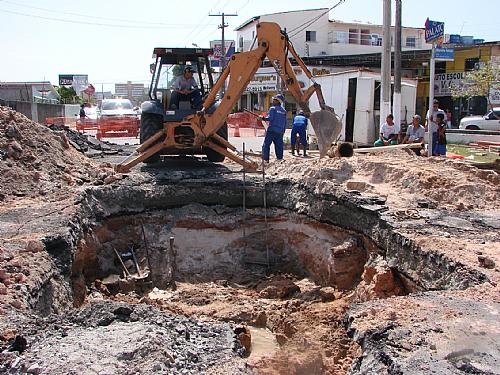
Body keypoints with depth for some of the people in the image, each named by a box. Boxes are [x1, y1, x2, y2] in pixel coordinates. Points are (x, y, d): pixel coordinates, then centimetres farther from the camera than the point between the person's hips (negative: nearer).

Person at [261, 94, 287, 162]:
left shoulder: (273, 108, -5)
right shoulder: (284, 111, 13)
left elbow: (270, 118, -18)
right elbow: (285, 122, 14)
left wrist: (263, 118, -4)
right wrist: (283, 131, 19)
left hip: (272, 130, -6)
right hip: (280, 131, 6)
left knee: (266, 145, -2)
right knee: (279, 146, 8)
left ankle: (265, 159, -9)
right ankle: (280, 159, 6)